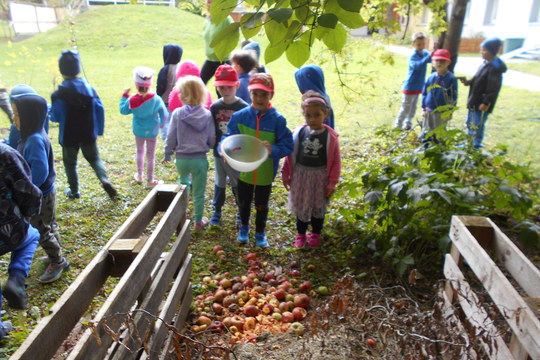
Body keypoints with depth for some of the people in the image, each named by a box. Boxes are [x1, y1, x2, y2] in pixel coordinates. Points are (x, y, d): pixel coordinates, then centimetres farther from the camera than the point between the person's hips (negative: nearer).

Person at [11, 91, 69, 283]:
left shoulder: (35, 140, -28)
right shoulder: (31, 136, 3)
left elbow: (39, 171, -32)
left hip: (41, 195, -9)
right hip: (45, 192, 9)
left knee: (42, 230, 6)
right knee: (49, 225, 23)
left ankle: (57, 263, 23)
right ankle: (56, 256, 41)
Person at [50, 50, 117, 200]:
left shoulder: (59, 95, -17)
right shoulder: (89, 88, -5)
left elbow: (55, 117, -12)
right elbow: (99, 109, -3)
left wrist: (50, 110, 11)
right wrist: (99, 130, 7)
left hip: (69, 137, -3)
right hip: (89, 135, 3)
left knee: (70, 162, 16)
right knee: (94, 158, 19)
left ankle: (74, 191, 29)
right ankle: (104, 179, -7)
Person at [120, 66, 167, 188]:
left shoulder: (132, 100, -16)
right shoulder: (157, 99, -17)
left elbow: (123, 110, 1)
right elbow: (164, 115, -7)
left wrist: (124, 96, 9)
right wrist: (161, 123, 13)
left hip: (138, 131, 2)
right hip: (152, 132, -1)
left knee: (140, 152, 24)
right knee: (151, 156, 9)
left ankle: (139, 175, 37)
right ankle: (150, 180, 19)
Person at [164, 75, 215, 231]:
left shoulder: (177, 113, -9)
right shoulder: (207, 115, -8)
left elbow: (171, 137, -4)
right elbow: (212, 139, -3)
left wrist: (167, 154, 10)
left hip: (181, 158, 1)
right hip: (199, 159, -1)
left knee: (183, 183, 29)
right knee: (198, 193, 10)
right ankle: (198, 221, 23)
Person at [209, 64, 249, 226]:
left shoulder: (243, 107, -11)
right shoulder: (215, 107, -2)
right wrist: (214, 146, -7)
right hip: (219, 152, 3)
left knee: (238, 183, 10)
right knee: (219, 182, 17)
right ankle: (216, 211, 32)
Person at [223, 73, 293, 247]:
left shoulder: (278, 119, -15)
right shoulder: (240, 116, -10)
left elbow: (287, 146, -14)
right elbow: (229, 138, 1)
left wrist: (273, 149, -32)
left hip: (265, 174, -1)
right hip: (244, 171, 2)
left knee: (262, 206, 18)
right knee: (244, 203, 22)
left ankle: (260, 233, 43)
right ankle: (244, 227, 51)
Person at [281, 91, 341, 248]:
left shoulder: (330, 136, -13)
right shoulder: (299, 133, -9)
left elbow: (336, 161, -7)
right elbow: (290, 155, 1)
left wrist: (331, 183, -6)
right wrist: (286, 175, 3)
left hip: (320, 177, -1)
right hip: (300, 175, 2)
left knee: (318, 207, 16)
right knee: (300, 206, 15)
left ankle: (316, 234, 39)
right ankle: (300, 234, 35)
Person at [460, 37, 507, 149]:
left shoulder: (495, 68, -19)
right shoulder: (485, 64, 9)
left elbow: (493, 89, -21)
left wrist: (485, 103, -22)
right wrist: (468, 82, 1)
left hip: (482, 104, -10)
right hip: (474, 102, 10)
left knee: (477, 126, -1)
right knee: (470, 123, 21)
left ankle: (476, 147, 11)